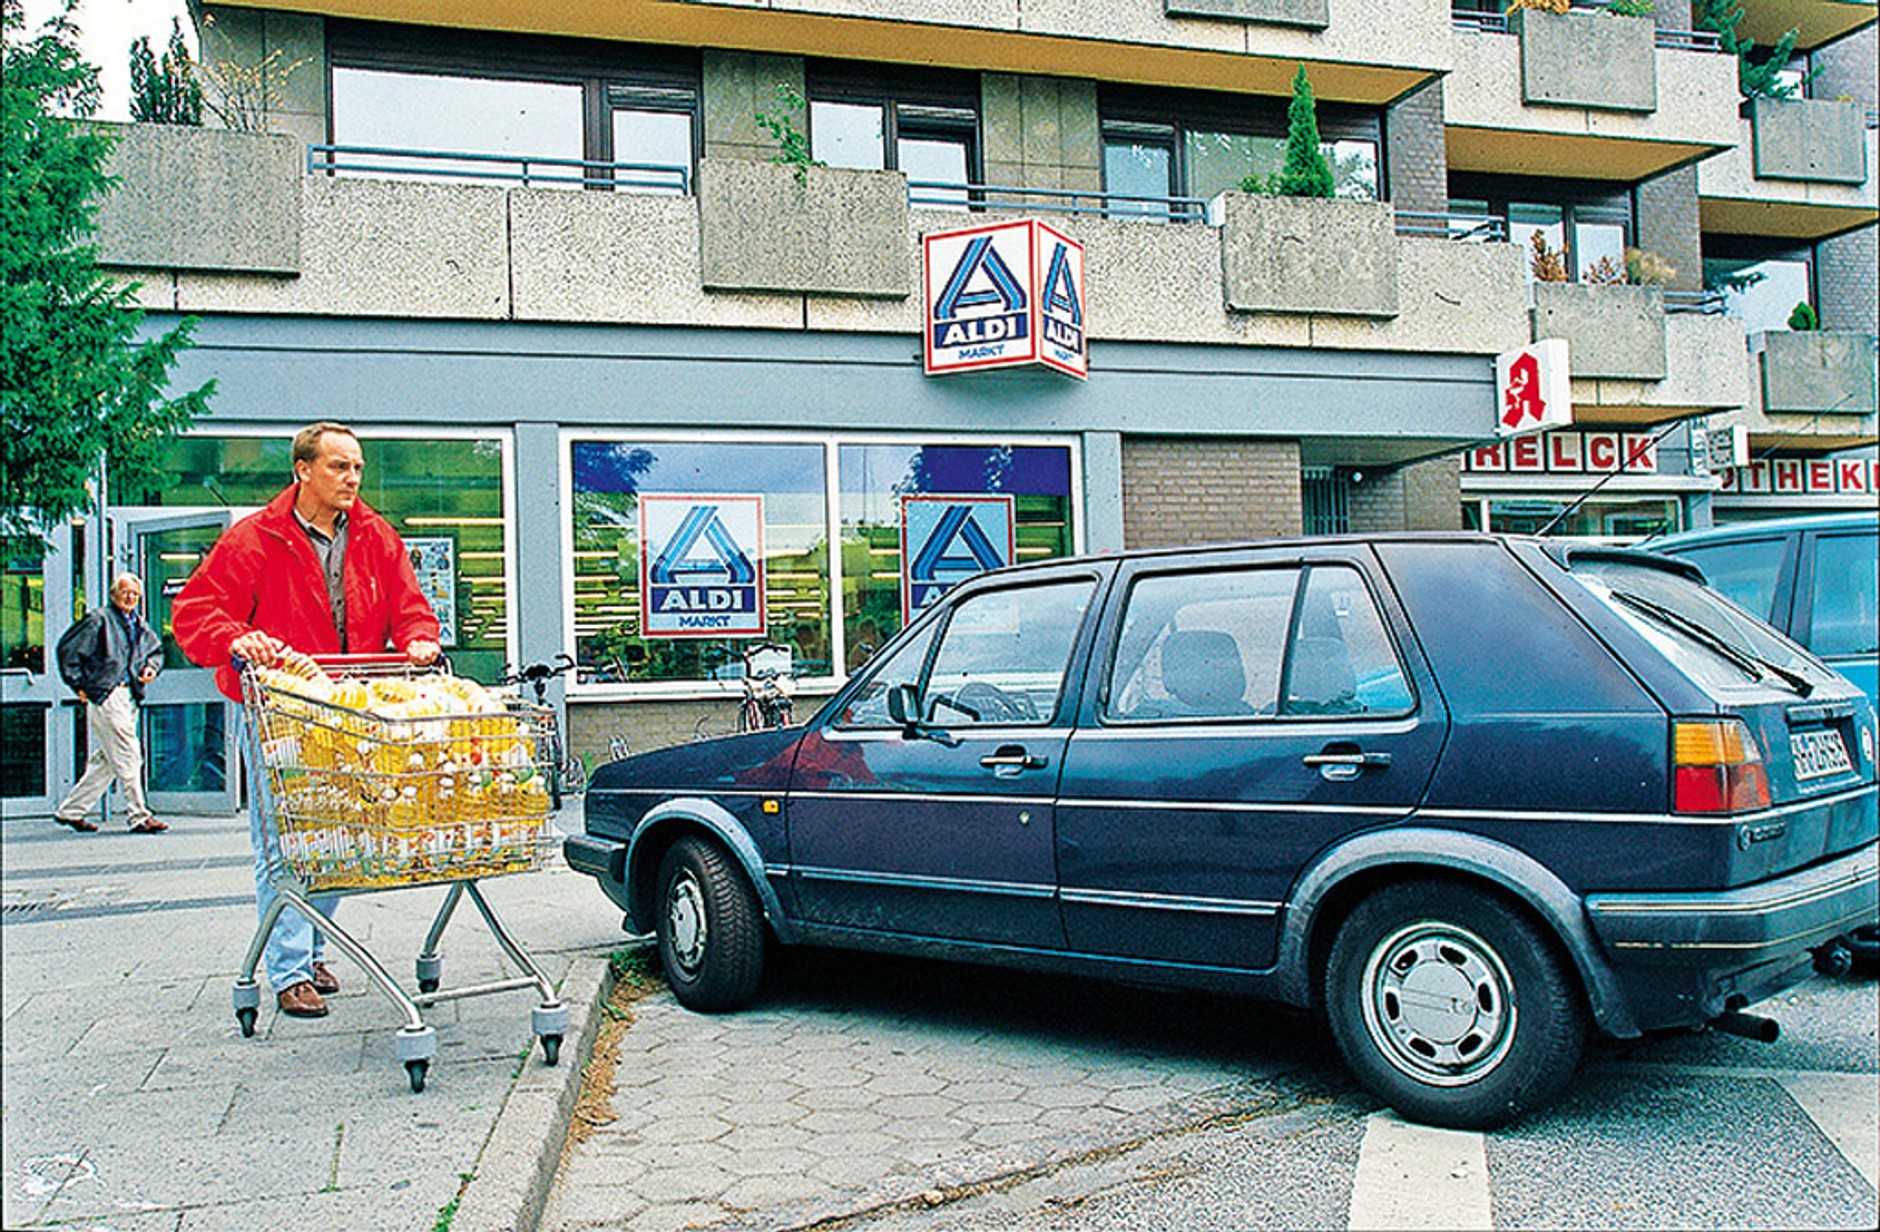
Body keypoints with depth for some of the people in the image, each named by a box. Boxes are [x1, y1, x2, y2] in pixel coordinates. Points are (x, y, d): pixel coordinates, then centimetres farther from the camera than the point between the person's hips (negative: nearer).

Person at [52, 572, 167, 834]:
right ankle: (138, 816, -6)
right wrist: (79, 685, -7)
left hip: (129, 695, 8)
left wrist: (151, 667, 10)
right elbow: (67, 648, -6)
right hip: (104, 695, -8)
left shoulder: (140, 625, 18)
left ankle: (70, 810, 21)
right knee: (127, 755, -10)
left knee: (108, 759, 10)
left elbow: (156, 649, 32)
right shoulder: (99, 620, -4)